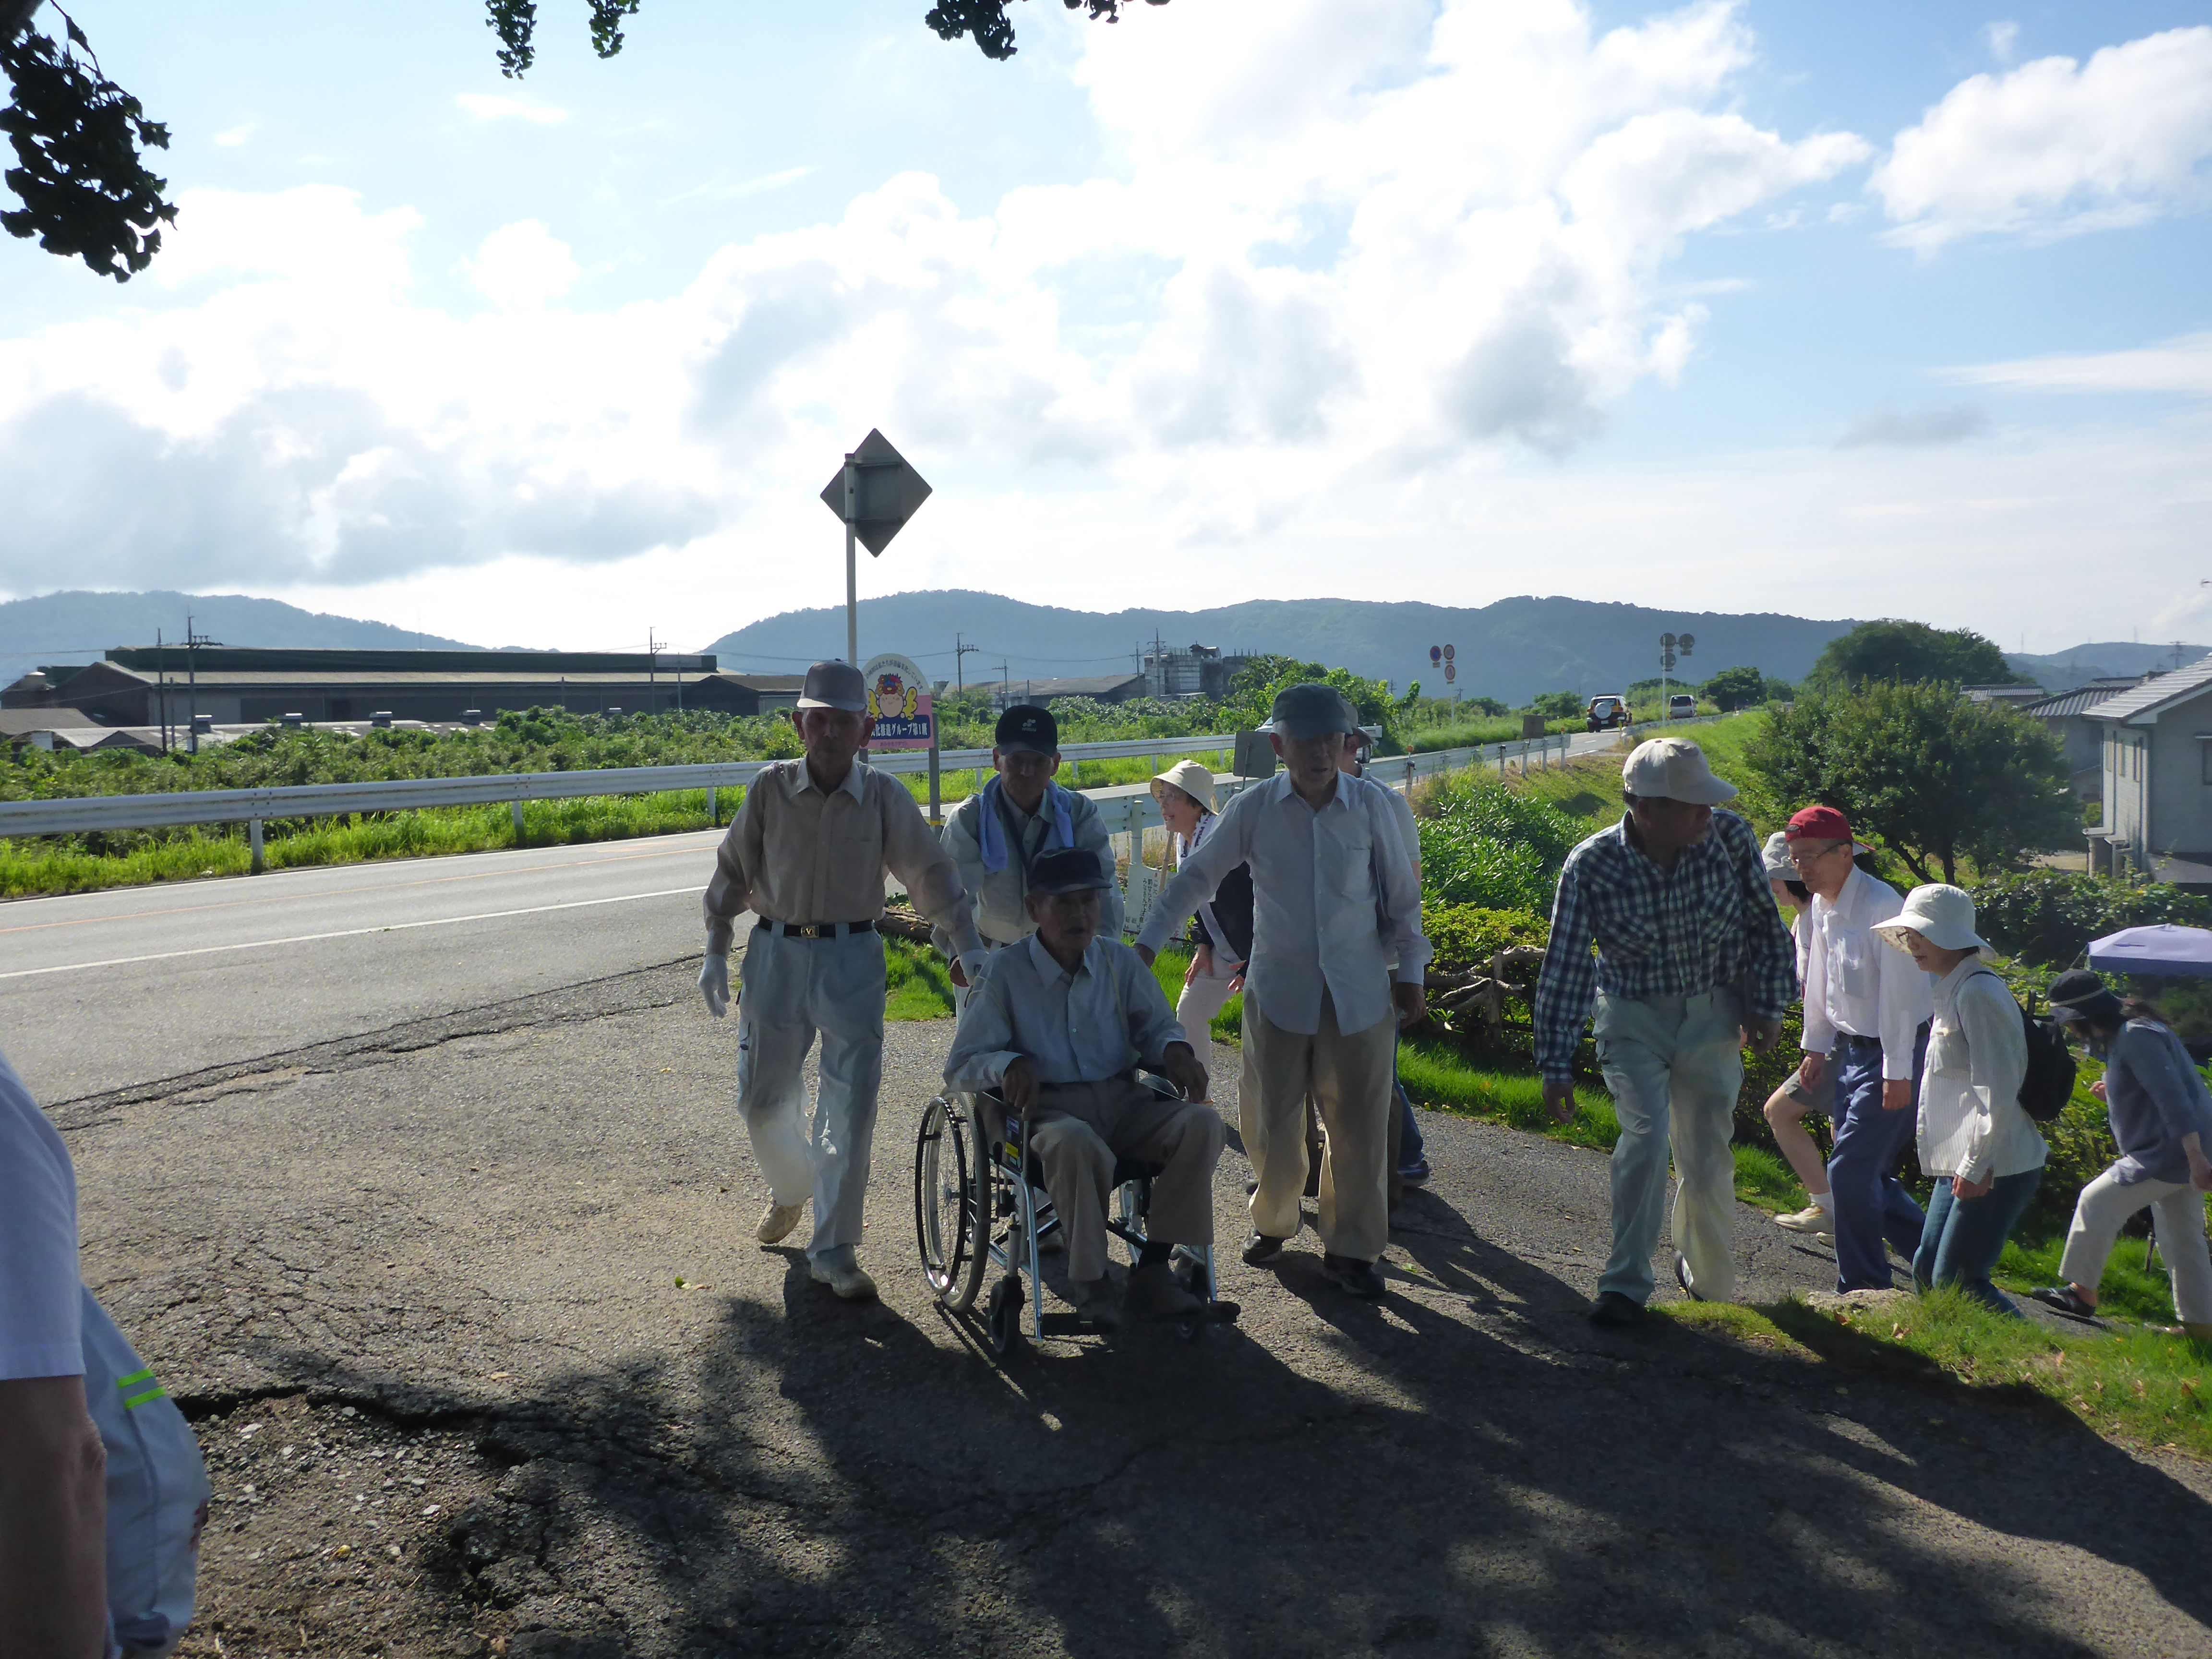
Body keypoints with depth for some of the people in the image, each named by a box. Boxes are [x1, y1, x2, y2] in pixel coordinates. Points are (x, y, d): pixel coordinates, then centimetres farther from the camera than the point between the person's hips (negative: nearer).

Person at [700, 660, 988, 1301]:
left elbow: (932, 872, -4)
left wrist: (970, 947, -12)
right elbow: (733, 872, 6)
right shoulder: (770, 790, -1)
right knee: (763, 1099, 10)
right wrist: (715, 954, 4)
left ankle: (833, 1252, 7)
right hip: (776, 954, 1)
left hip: (852, 960, -1)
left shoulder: (884, 796, -2)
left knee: (852, 1107, -5)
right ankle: (791, 1189, 43)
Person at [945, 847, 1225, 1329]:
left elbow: (1156, 1026, 21)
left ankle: (1153, 1270, -19)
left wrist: (1174, 1050, -5)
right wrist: (1009, 1064, -23)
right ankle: (1090, 1285, -22)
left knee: (1201, 1123, -23)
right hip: (1050, 1112, -4)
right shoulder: (1005, 973, 0)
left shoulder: (1121, 963, 12)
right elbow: (960, 1068, 0)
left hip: (1123, 1105, 4)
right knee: (1075, 1143, -40)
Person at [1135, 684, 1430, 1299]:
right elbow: (1197, 878, 5)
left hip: (1359, 991, 0)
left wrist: (1410, 972, 6)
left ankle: (1350, 1249, 18)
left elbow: (1401, 895, 6)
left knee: (1359, 1123, 3)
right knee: (1272, 1121, 7)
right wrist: (1147, 943, 3)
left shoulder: (1371, 805, -3)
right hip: (1278, 989, 0)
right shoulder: (1254, 809, -5)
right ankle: (1272, 1221, 34)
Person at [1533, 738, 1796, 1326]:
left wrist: (1767, 1006, -1)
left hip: (1712, 1015, 2)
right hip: (1633, 1017, -2)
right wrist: (1556, 1064, -12)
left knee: (1708, 1157, 5)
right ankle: (1626, 1285, -5)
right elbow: (1565, 968, -13)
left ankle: (1710, 1280, 31)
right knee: (1646, 1135, -20)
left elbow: (1765, 927, 2)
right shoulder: (1591, 867, -20)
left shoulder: (1731, 838, -15)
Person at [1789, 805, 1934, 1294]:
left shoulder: (1880, 906, -21)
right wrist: (1817, 1047, 19)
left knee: (1851, 1170, -9)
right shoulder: (1822, 905, 5)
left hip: (1893, 1052, -9)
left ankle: (1864, 1286, 5)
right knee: (1869, 1171, 13)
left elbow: (1899, 993, -21)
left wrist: (1897, 1073, -20)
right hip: (1852, 1048, 9)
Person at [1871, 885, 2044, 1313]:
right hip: (1964, 1164, 10)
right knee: (1927, 1270, 12)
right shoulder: (1952, 990, 15)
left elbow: (1998, 1092, -21)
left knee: (1955, 1282, -8)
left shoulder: (1978, 993, -16)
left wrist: (1976, 1166, -19)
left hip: (1994, 1170, -10)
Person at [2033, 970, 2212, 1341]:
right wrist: (2115, 1091, 14)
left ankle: (2082, 1293, 4)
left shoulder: (2135, 1037, -20)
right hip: (2180, 1153, 10)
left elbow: (2173, 1098, -25)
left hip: (2171, 1154, -10)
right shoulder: (2125, 1032, 12)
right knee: (2182, 1239, 15)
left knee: (2097, 1202, -6)